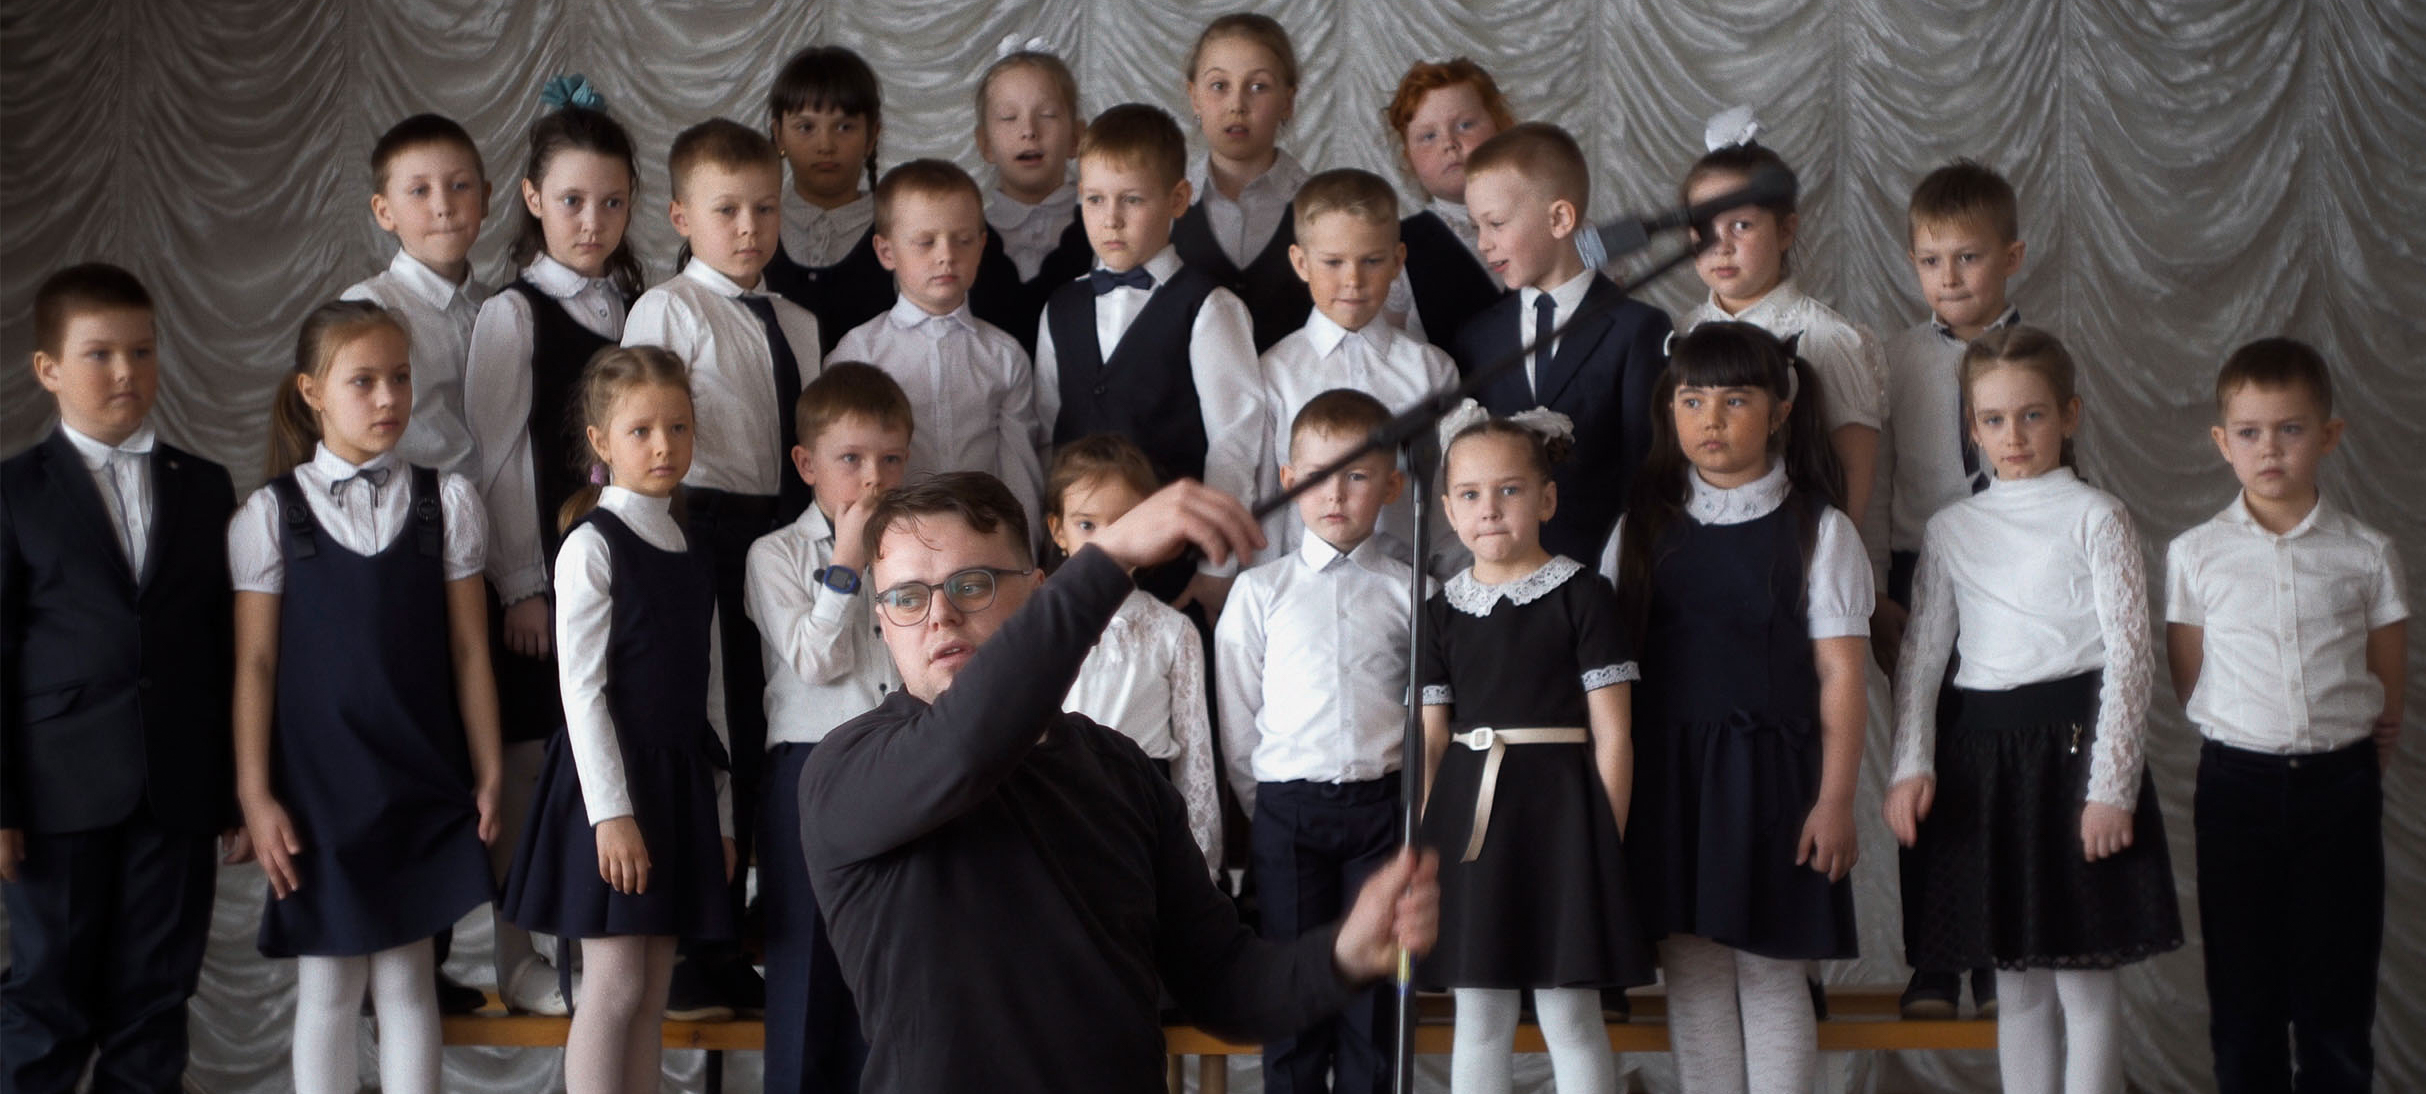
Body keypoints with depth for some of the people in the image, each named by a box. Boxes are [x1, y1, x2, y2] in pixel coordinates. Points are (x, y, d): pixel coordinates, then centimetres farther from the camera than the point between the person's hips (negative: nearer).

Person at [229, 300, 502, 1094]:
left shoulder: (445, 502, 2)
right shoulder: (271, 515, -2)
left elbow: (468, 648, 3)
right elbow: (255, 663, -2)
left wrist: (487, 774, 3)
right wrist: (254, 796, -4)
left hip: (419, 784, 1)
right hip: (317, 786, -1)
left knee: (407, 978, 6)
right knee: (327, 985, 6)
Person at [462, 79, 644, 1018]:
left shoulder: (636, 311, 9)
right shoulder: (514, 315, -6)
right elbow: (492, 460, -7)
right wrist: (521, 586, -9)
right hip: (540, 571, -4)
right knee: (525, 763, 2)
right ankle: (517, 959, 12)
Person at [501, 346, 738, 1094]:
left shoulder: (691, 554, 14)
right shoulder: (593, 545, -7)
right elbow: (580, 687, -12)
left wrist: (720, 811, 14)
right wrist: (611, 811, -17)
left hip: (680, 779, 7)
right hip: (613, 779, -7)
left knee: (653, 992, 7)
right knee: (615, 987, -7)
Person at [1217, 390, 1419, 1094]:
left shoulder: (1408, 593, 4)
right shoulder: (1261, 591, 4)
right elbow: (1237, 719, 8)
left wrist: (1409, 799, 4)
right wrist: (1264, 809, 7)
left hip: (1382, 804, 0)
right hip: (1288, 806, 0)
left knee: (1373, 982, 2)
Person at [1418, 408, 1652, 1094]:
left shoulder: (1582, 595, -2)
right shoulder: (1442, 611, 10)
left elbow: (1612, 734, -4)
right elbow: (1430, 741, 11)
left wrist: (1607, 842, -9)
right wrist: (1426, 838, 3)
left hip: (1560, 806, -4)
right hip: (1469, 809, 4)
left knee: (1570, 1015, 0)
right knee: (1477, 1017, 8)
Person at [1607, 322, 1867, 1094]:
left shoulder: (1816, 530, -1)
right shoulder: (1645, 528, 7)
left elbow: (1840, 674, -4)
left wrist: (1835, 800, -8)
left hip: (1770, 770, -3)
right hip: (1668, 772, 3)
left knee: (1769, 972, 2)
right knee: (1690, 973, 6)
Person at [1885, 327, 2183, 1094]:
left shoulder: (2094, 518, -1)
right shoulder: (1952, 529, 10)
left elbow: (2129, 654, -5)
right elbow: (1921, 653, 10)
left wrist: (2110, 785, -12)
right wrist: (1911, 765, -2)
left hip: (2074, 743, -4)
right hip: (1984, 755, 4)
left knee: (2084, 979, -2)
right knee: (2016, 982, 9)